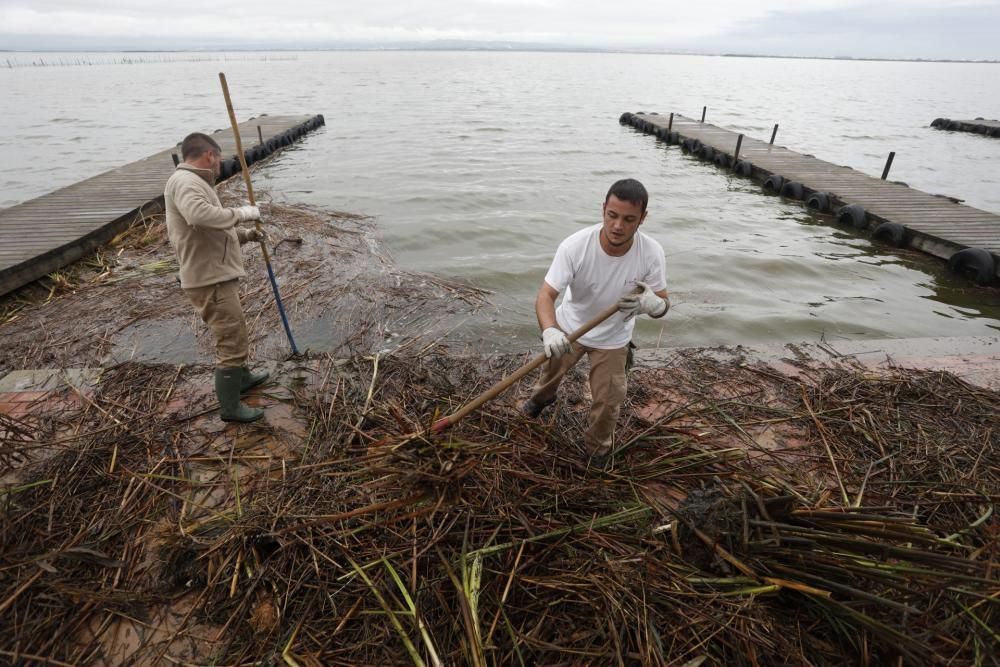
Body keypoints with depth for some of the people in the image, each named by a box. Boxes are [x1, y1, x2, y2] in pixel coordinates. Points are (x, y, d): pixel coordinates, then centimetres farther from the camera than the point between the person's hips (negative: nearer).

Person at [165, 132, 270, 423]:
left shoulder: (194, 182, 17)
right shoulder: (184, 181, -16)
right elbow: (199, 215, -37)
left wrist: (245, 234, 20)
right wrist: (242, 213, -25)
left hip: (217, 276, 11)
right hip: (210, 281, -11)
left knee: (234, 331, 27)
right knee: (232, 341, -5)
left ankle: (242, 376, 47)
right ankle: (230, 407, 8)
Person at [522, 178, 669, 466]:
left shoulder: (651, 252, -27)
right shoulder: (575, 245, -33)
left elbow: (663, 302, -17)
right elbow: (546, 294, -35)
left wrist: (652, 304, -43)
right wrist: (549, 331, -56)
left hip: (613, 339, 0)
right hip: (568, 327, 0)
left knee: (607, 401, 6)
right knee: (551, 370, 26)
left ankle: (598, 449, 37)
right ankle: (542, 397, 64)